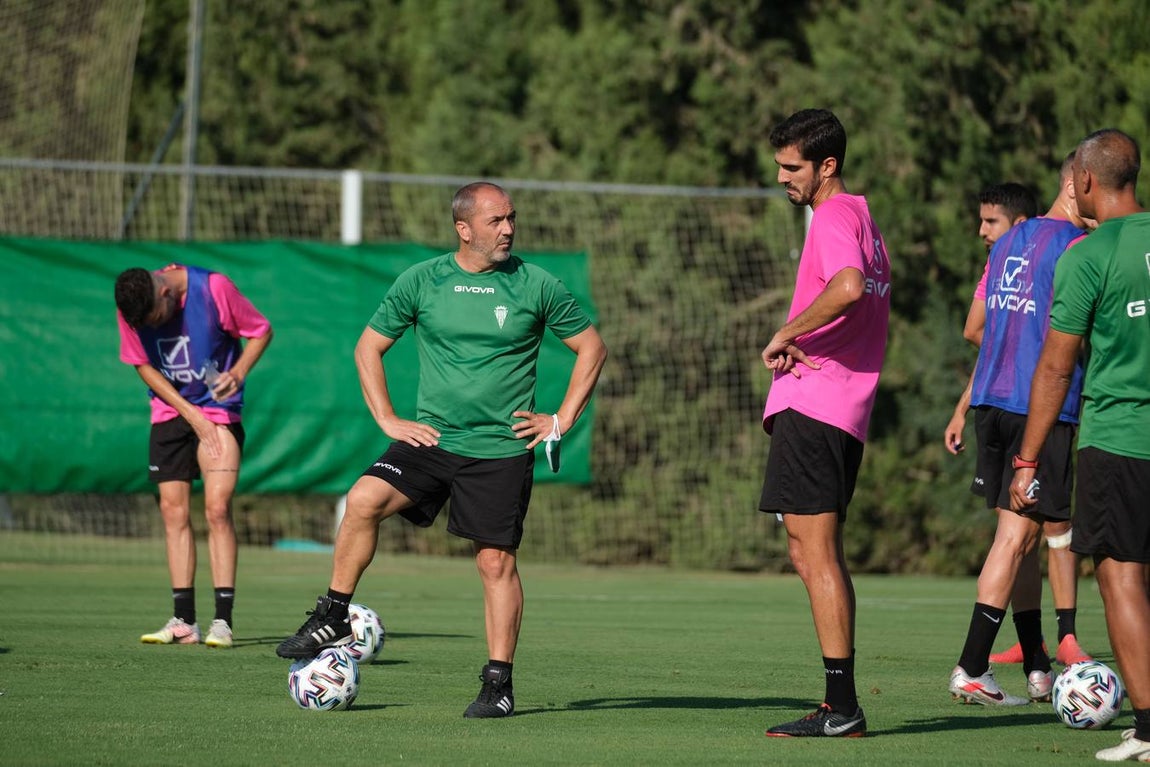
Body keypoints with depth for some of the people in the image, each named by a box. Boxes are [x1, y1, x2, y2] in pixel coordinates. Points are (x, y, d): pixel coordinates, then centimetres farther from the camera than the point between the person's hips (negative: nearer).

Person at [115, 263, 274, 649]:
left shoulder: (214, 288, -19)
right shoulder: (131, 309, -10)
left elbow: (261, 331, -5)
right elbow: (144, 366, -2)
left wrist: (239, 372, -21)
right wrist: (192, 415, -9)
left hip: (219, 409, -3)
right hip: (169, 411, 3)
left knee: (217, 508, -13)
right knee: (174, 511, -1)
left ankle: (223, 620, -12)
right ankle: (184, 620, 4)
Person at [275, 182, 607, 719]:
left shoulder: (535, 286, -1)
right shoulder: (422, 281, 2)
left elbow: (591, 348, 8)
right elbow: (369, 346, 12)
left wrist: (562, 420, 2)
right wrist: (387, 420, 3)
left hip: (502, 450, -1)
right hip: (432, 438, 1)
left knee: (496, 562, -3)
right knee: (364, 499, -21)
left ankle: (498, 684, 7)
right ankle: (332, 622, -10)